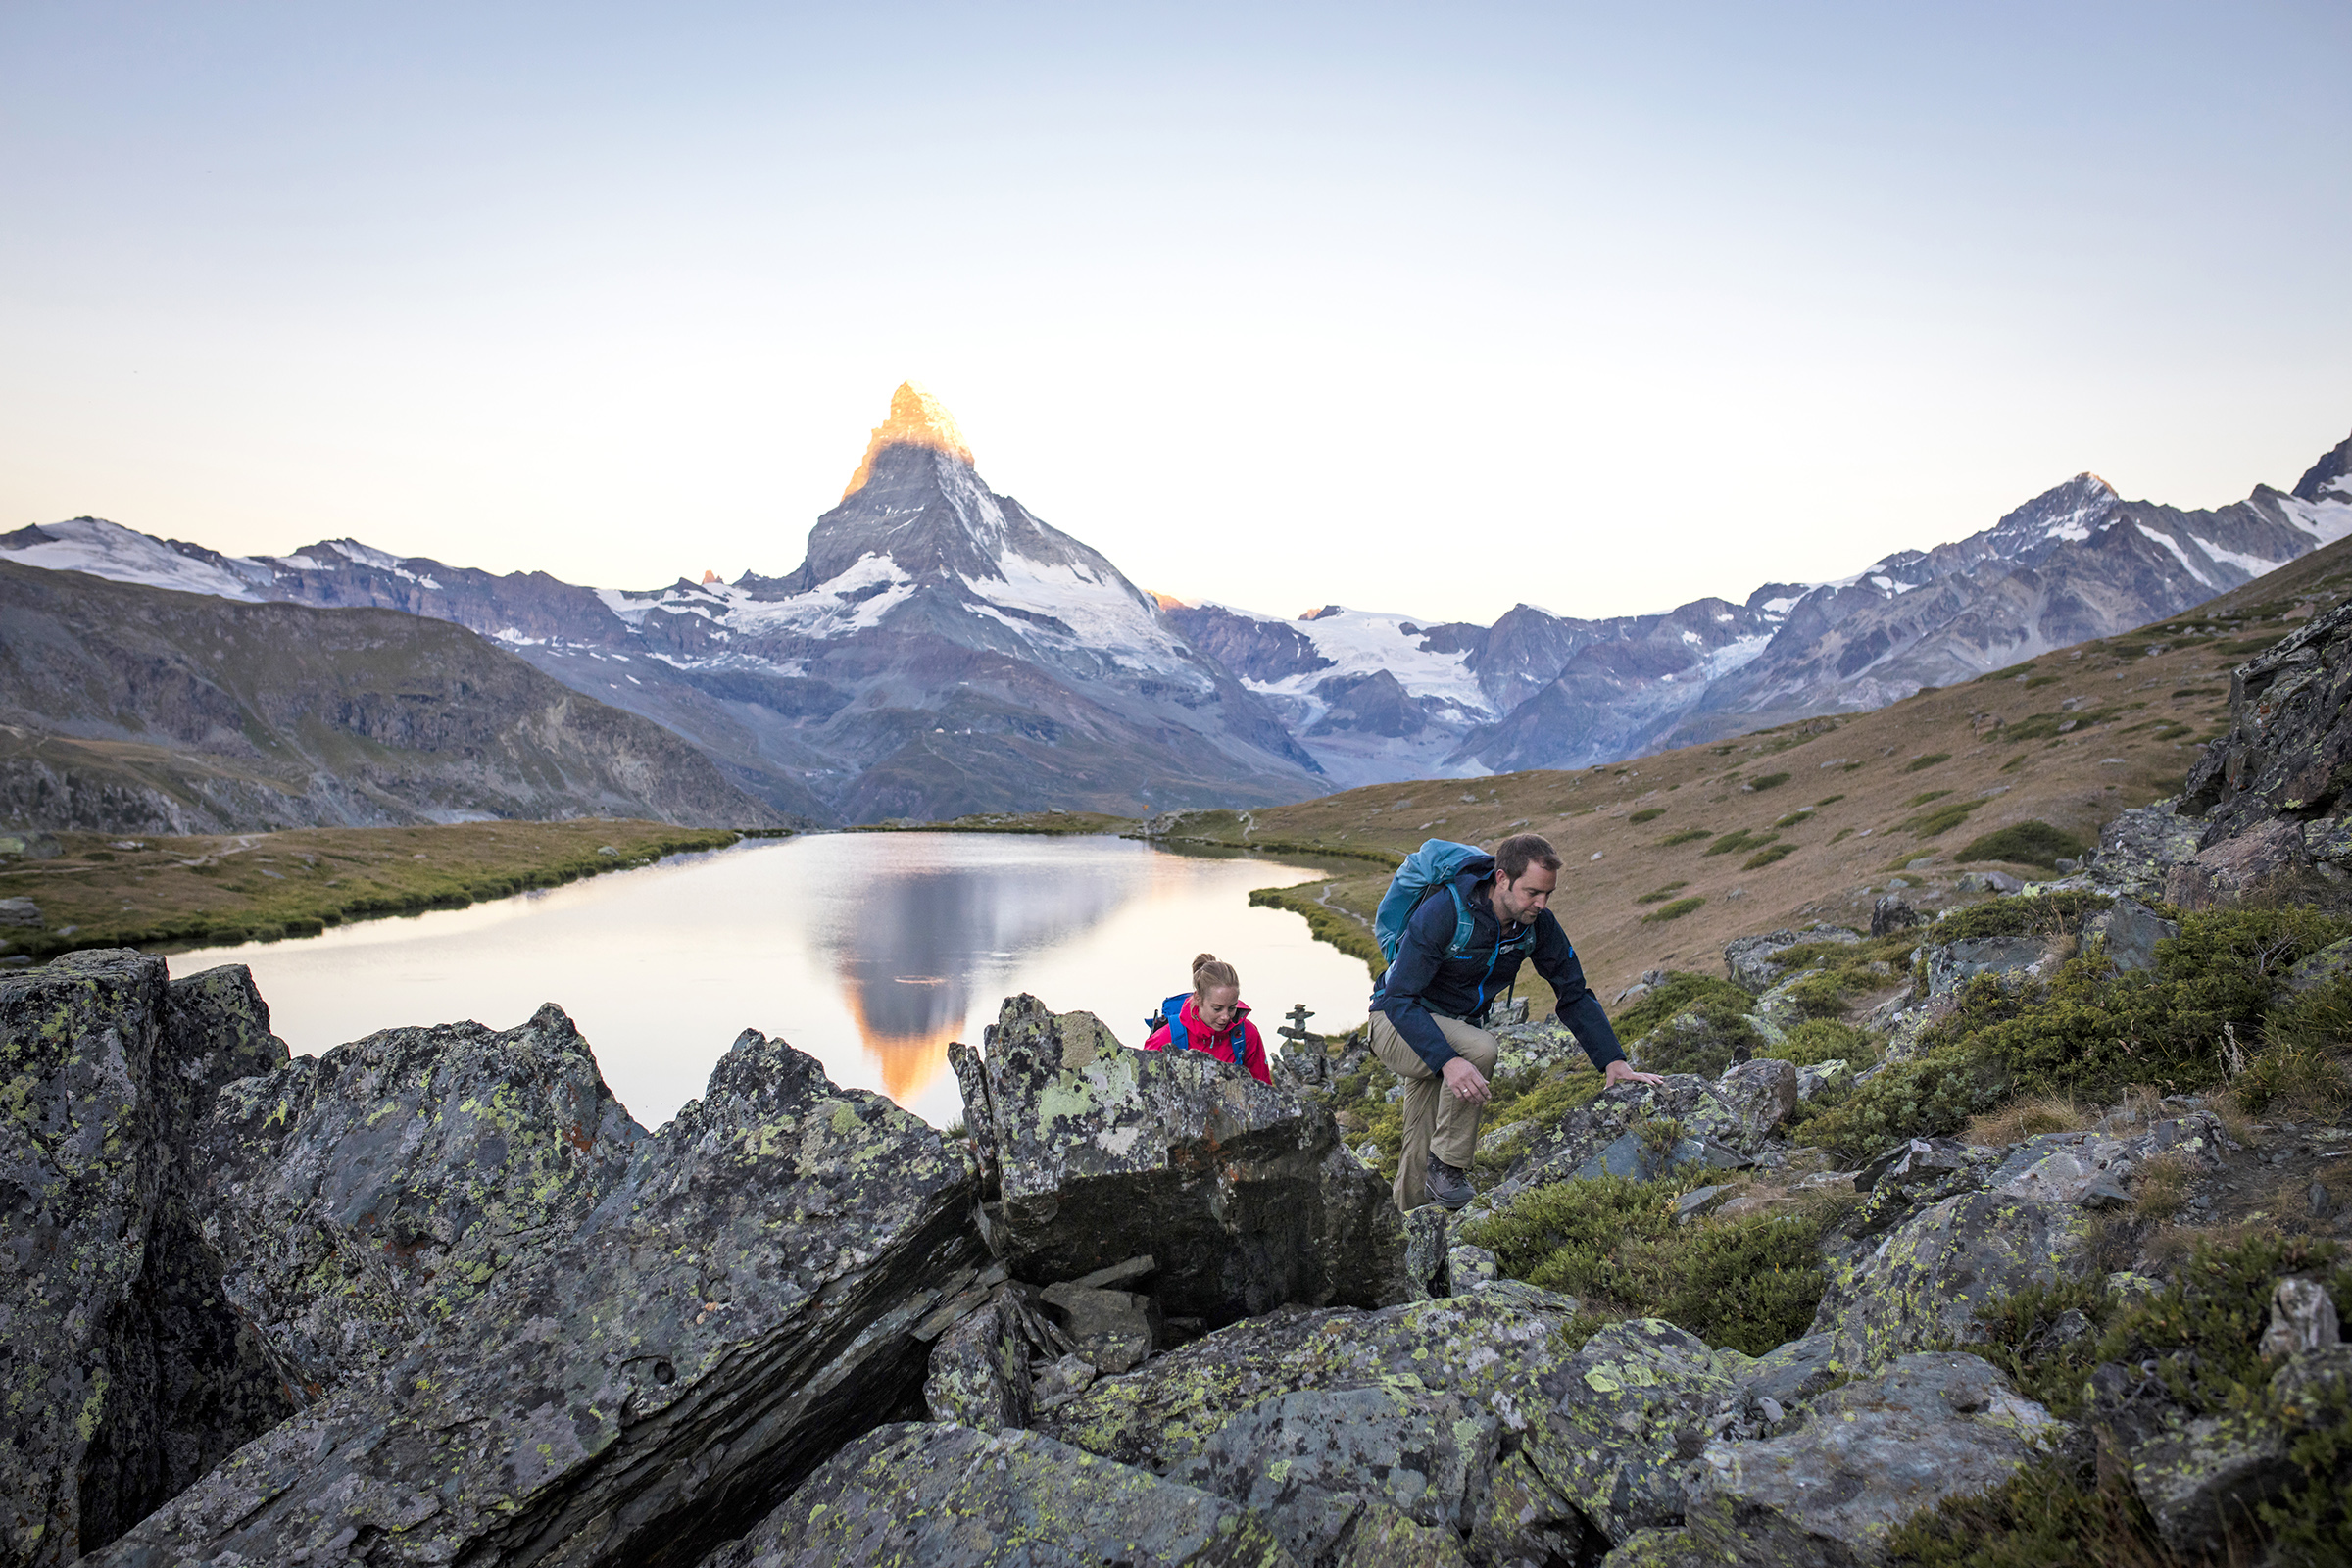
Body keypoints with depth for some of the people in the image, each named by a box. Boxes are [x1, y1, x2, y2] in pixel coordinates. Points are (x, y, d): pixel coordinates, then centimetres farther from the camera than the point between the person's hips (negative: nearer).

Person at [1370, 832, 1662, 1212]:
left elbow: (1574, 996, -3)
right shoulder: (1442, 912, -31)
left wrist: (1614, 1061, -15)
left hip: (1459, 1027, 6)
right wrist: (1448, 1061, -45)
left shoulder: (1539, 925, -13)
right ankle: (1448, 1168, -18)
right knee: (1481, 1049, -34)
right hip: (1398, 1023, -6)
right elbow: (1400, 999, -33)